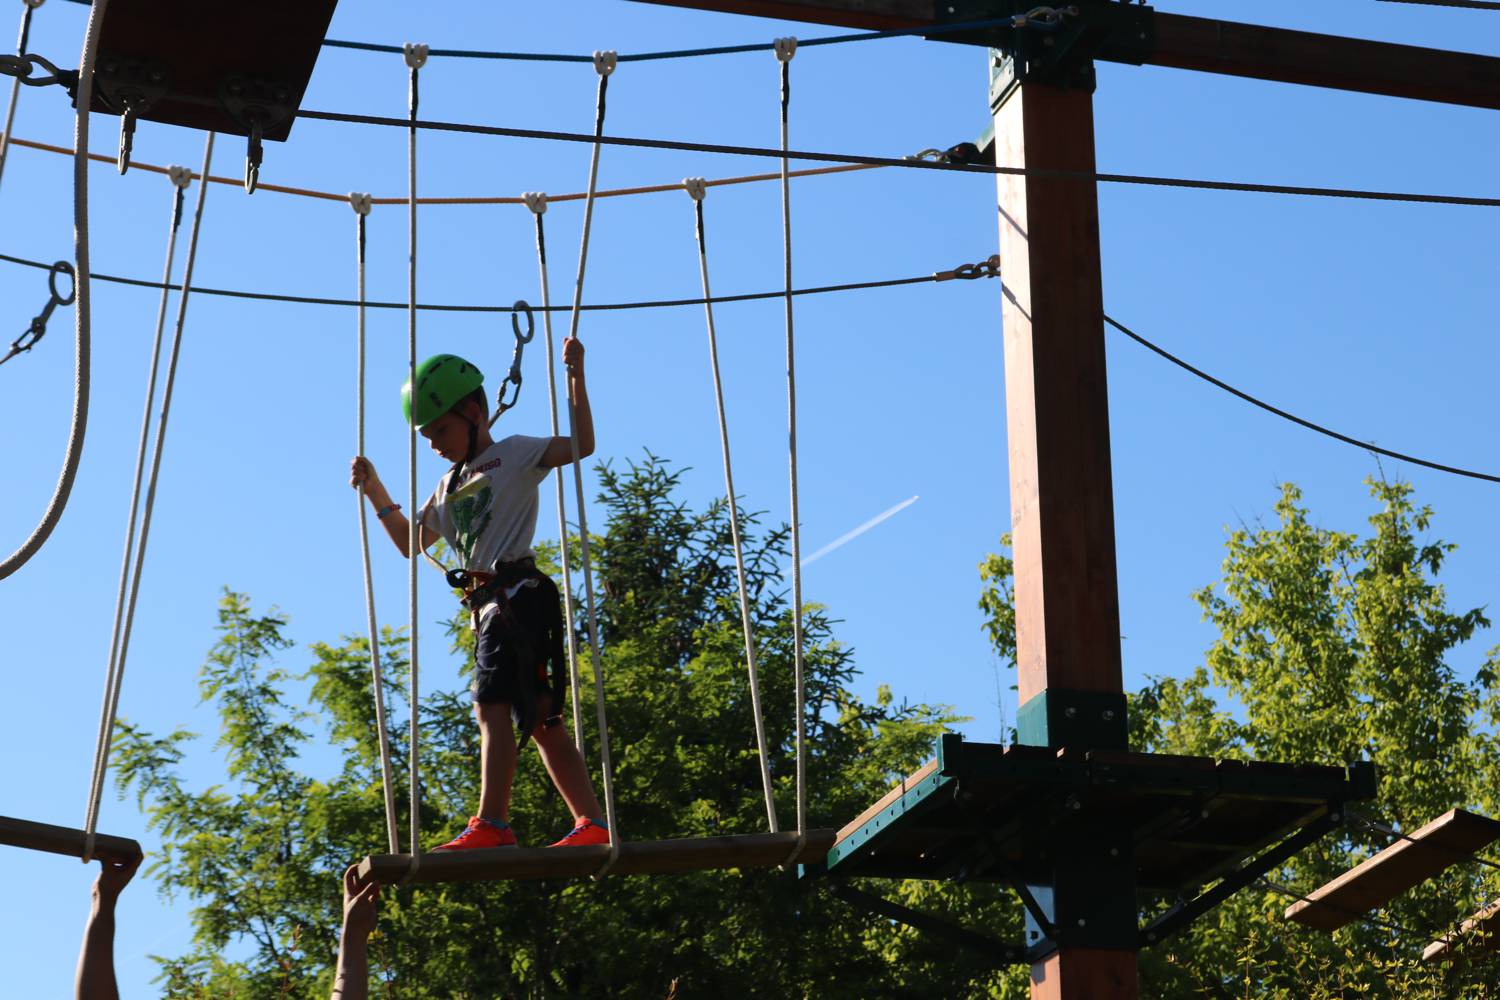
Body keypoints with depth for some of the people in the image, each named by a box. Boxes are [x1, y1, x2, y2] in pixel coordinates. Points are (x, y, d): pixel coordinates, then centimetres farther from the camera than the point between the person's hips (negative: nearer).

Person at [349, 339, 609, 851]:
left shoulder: (514, 454, 2)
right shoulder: (450, 486, 25)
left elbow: (582, 444, -10)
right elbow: (411, 543, 31)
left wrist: (575, 376, -13)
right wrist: (375, 492, 23)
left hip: (517, 592, -9)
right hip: (488, 605, 9)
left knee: (492, 702, -21)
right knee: (537, 717, 5)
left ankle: (491, 823, -28)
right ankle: (593, 823, 5)